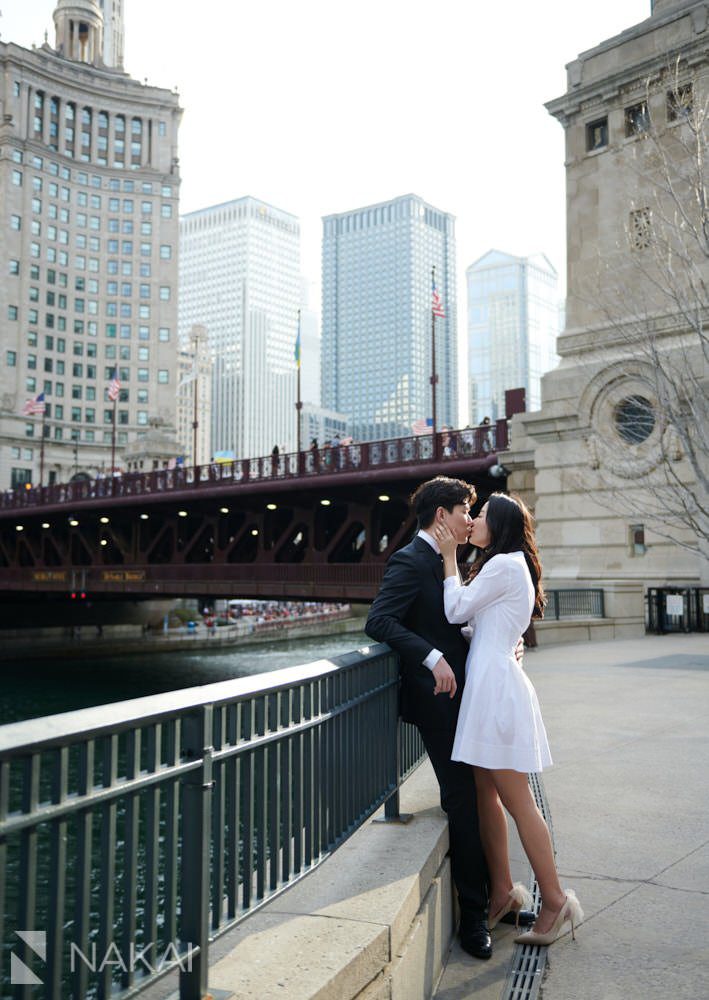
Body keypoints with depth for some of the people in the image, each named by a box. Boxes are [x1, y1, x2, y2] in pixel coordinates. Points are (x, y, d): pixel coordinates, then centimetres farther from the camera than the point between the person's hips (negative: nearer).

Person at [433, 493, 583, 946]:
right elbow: (467, 608, 16)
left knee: (517, 801, -4)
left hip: (496, 685, -10)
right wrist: (453, 557, 14)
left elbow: (455, 610, -8)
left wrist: (450, 556, -1)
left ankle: (555, 900, 5)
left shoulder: (504, 565, -11)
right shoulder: (509, 566, 20)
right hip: (490, 685, 10)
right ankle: (502, 891, 21)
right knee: (486, 795, 12)